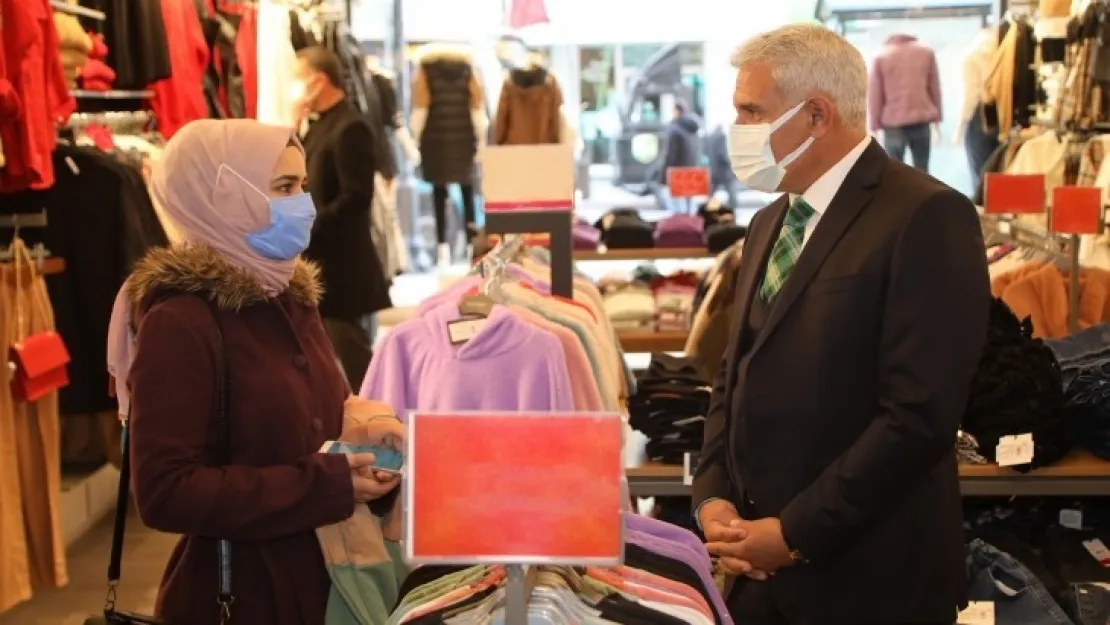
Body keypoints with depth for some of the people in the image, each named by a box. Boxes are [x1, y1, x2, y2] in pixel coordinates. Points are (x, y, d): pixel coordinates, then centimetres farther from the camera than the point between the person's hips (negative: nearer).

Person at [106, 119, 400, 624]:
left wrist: (365, 454, -4)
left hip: (325, 578, 8)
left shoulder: (290, 297, 7)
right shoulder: (180, 321, -18)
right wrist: (325, 486, -24)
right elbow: (164, 494, -23)